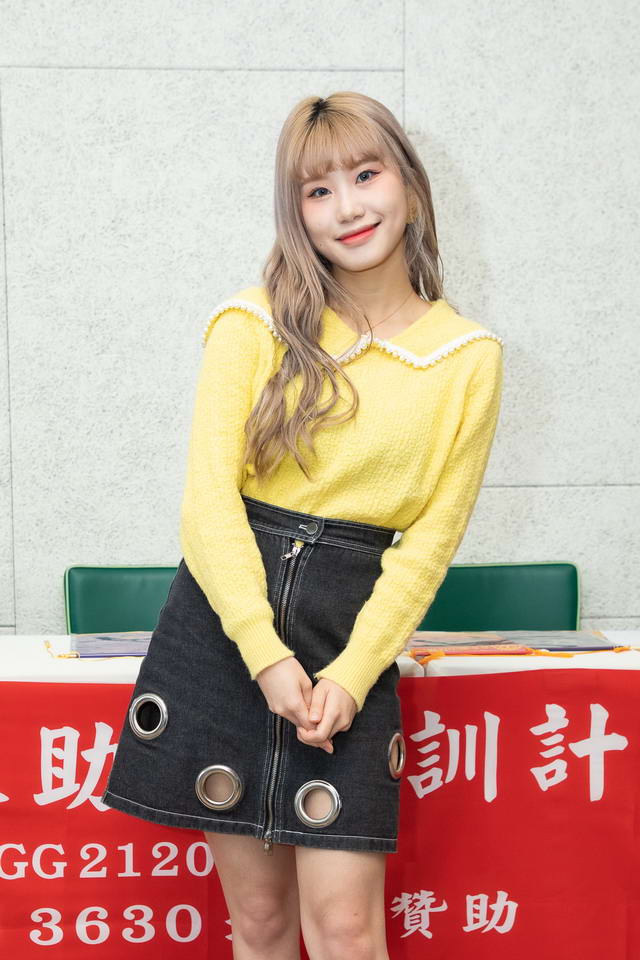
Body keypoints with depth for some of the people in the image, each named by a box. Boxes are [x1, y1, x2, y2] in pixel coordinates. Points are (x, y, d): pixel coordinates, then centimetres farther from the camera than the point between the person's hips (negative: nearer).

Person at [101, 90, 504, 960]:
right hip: (224, 622, 0)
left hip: (353, 631, 0)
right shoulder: (255, 324, 1)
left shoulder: (470, 356, 4)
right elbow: (208, 494, -6)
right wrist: (267, 654, -15)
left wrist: (351, 674, -8)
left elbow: (432, 539, 2)